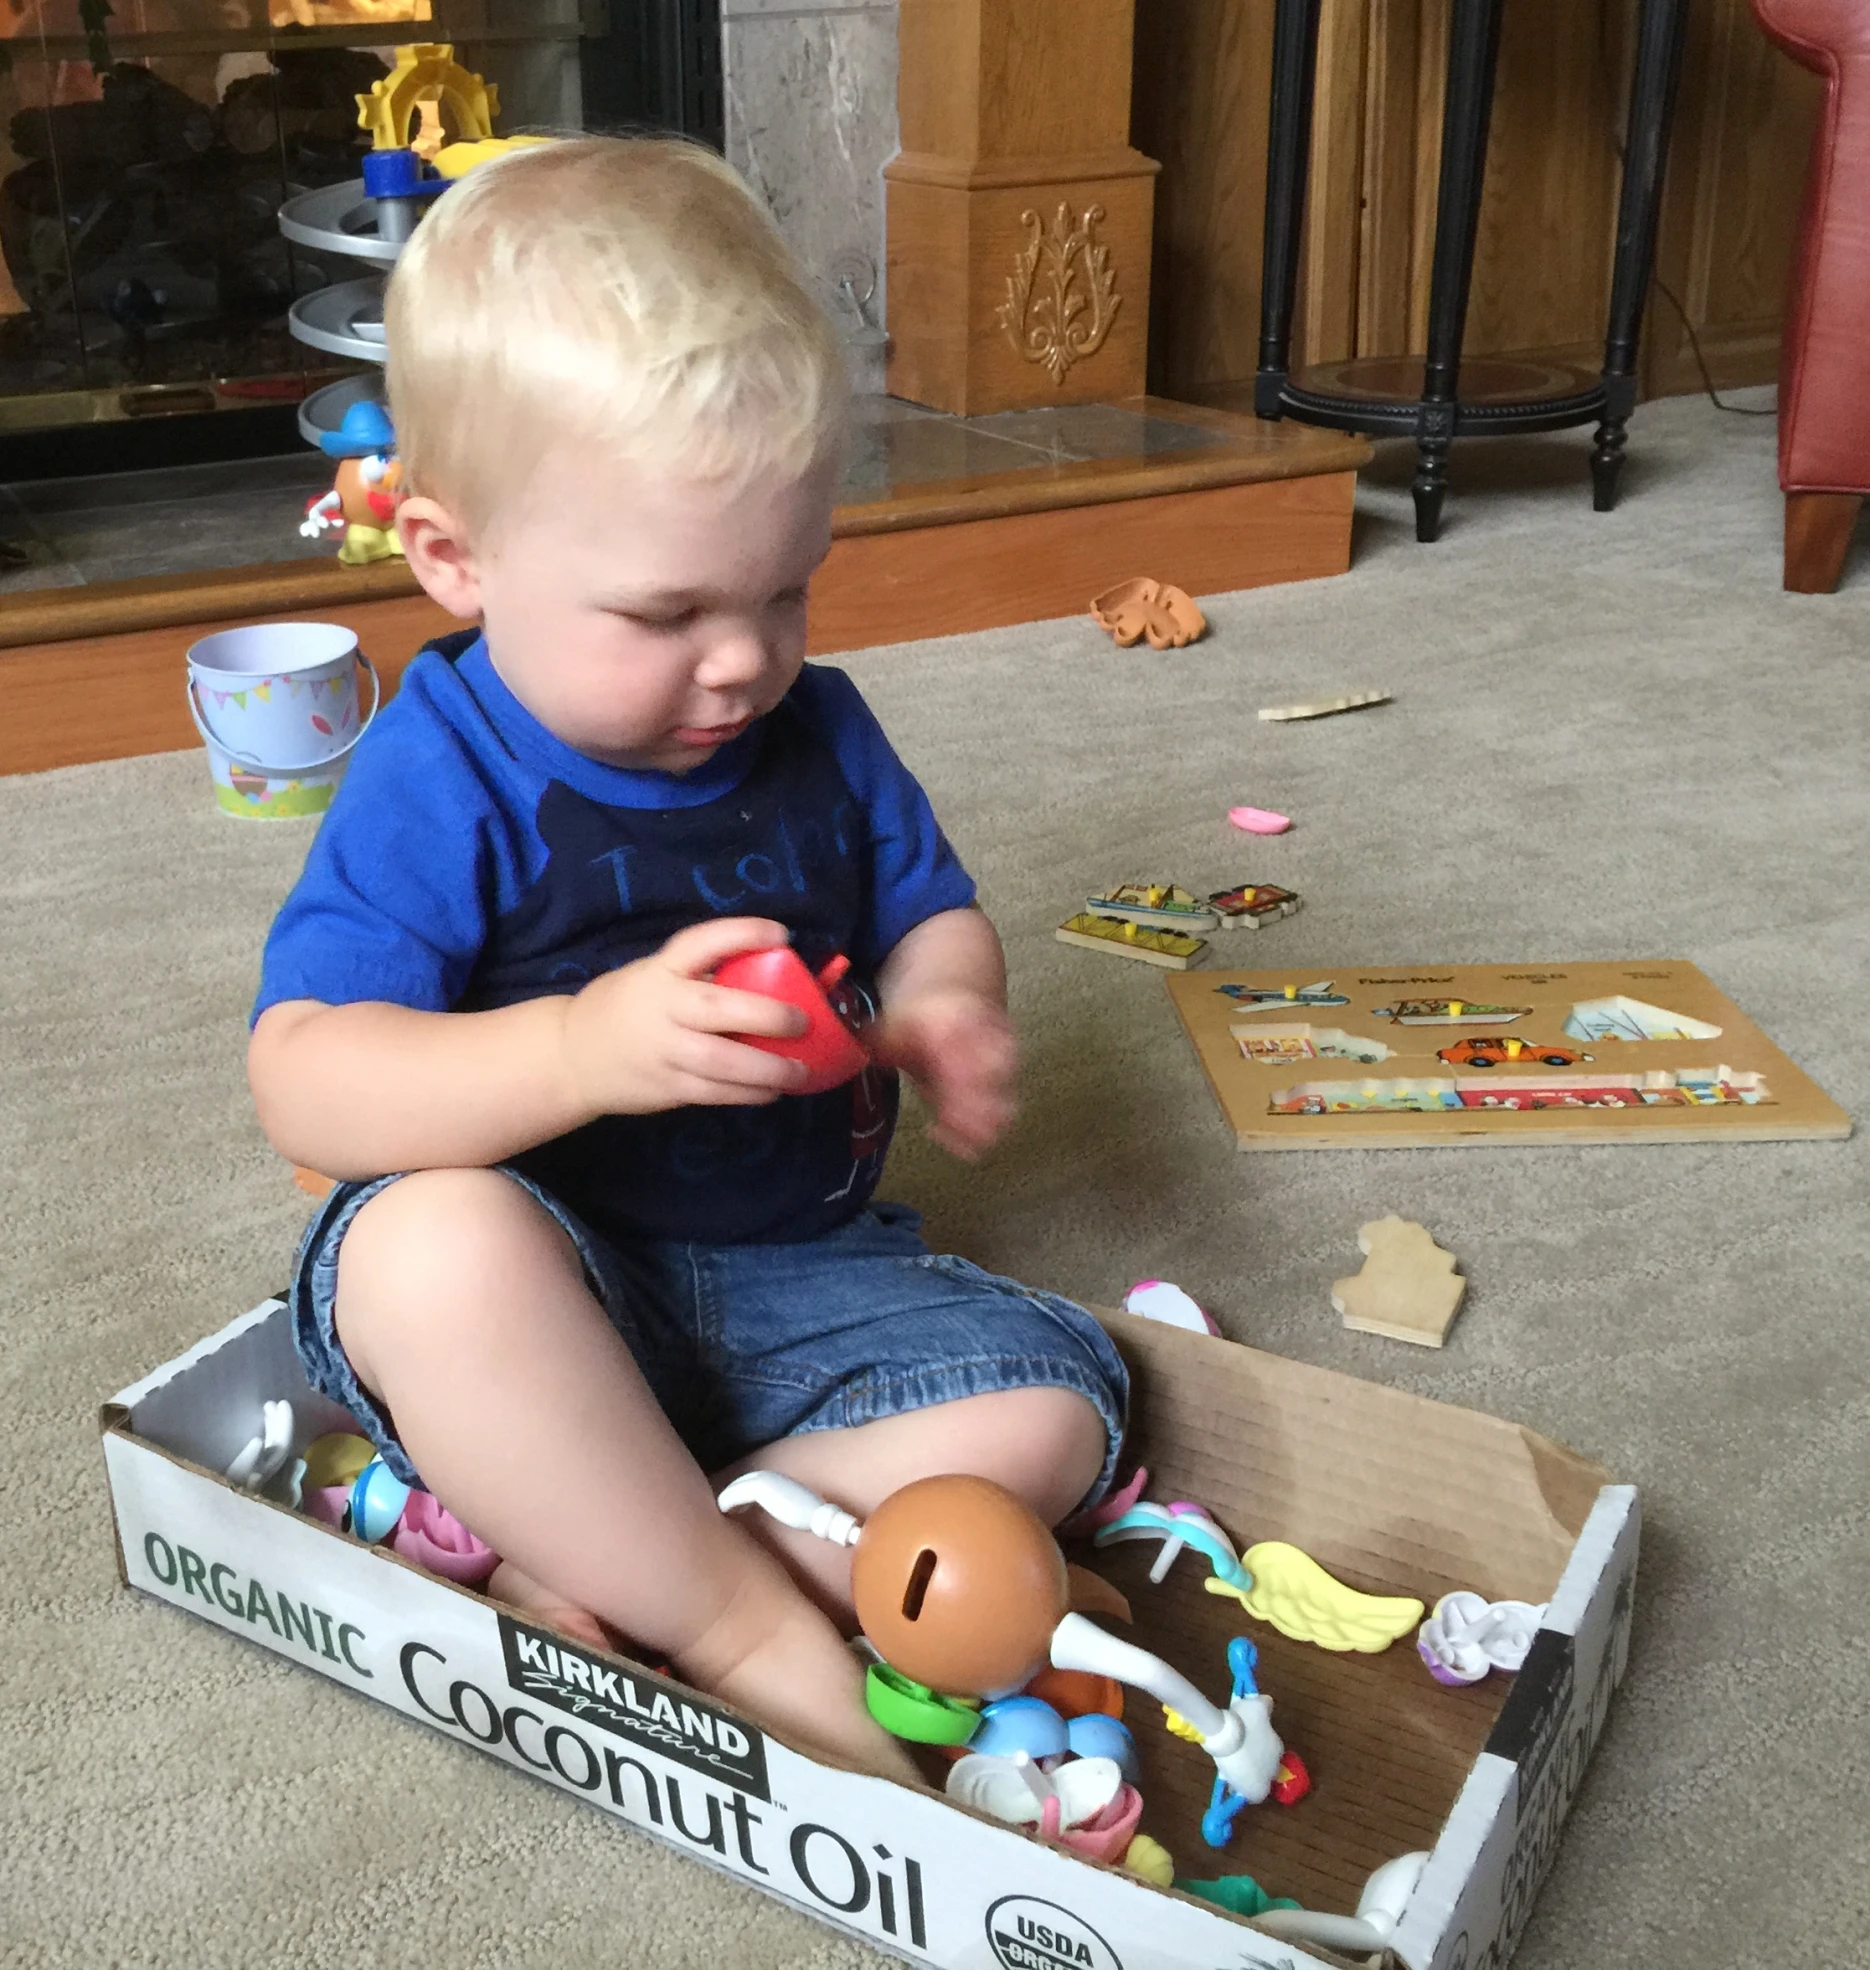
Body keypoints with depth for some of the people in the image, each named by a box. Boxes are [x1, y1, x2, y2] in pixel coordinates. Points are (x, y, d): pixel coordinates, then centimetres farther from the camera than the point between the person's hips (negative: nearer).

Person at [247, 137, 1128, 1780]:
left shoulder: (816, 733, 3)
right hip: (539, 1273, -5)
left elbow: (930, 910, 15)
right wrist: (584, 1048, -38)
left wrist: (946, 1014, -10)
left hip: (800, 1265, 6)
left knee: (1049, 1411, -12)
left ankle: (587, 1556, -16)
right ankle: (754, 1632, -21)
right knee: (441, 1248, -38)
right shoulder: (442, 778, -14)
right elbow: (303, 1082, -22)